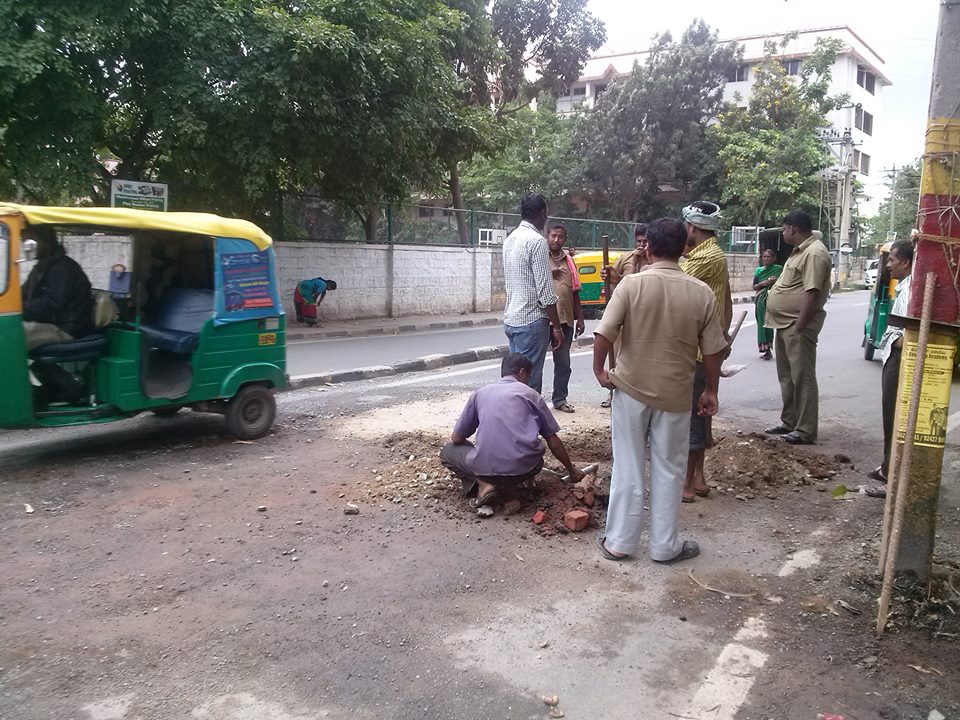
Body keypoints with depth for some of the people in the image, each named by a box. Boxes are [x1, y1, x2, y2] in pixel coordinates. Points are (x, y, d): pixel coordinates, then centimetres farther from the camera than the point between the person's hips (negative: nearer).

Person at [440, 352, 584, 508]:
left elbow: (456, 438, 16)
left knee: (448, 451, 23)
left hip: (487, 470, -2)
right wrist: (572, 471, 29)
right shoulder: (531, 394, 12)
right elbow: (553, 441, 15)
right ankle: (524, 481, 7)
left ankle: (484, 484, 1)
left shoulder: (480, 393, 13)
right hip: (526, 468, 2)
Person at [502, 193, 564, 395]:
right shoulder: (536, 240, -14)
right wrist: (556, 327, -10)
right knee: (529, 381, -3)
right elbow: (545, 291, -16)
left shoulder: (510, 239, 13)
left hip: (511, 318, 9)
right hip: (531, 320, -9)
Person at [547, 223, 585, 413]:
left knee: (563, 362, 11)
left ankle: (560, 399, 21)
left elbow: (575, 292, 17)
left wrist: (580, 318, 15)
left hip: (566, 319, 5)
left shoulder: (568, 261, 14)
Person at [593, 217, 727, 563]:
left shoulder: (631, 284, -12)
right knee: (668, 470, 12)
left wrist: (599, 370, -1)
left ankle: (618, 541, 20)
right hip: (675, 394, 1)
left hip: (631, 389, 0)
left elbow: (604, 334, -16)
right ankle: (665, 546, 22)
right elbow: (713, 350, -1)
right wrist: (710, 390, 11)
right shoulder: (701, 293, -6)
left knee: (628, 467, 11)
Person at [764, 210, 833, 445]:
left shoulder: (815, 253, -17)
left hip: (798, 326, -11)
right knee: (787, 376, 18)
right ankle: (789, 422, 29)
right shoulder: (801, 250, 15)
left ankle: (805, 431, 2)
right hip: (785, 324, 11)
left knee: (802, 378, -4)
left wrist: (798, 328, -24)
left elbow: (812, 293, -23)